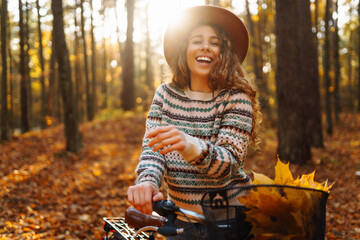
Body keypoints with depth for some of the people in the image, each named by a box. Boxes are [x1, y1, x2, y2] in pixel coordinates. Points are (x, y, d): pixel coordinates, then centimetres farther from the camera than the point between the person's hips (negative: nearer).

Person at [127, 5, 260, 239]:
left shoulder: (236, 97, -8)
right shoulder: (166, 94, 3)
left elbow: (230, 163, -18)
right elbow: (152, 149, -5)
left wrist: (191, 146, -39)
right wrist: (147, 182, -27)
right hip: (181, 217, 3)